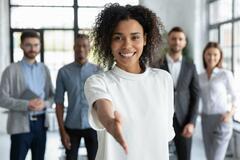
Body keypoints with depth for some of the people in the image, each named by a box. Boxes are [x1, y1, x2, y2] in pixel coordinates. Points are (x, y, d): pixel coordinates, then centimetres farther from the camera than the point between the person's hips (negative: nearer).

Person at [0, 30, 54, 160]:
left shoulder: (44, 69, 10)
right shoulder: (11, 70, -4)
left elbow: (51, 95, 11)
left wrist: (44, 103, -12)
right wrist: (26, 105, -21)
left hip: (41, 123, 4)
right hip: (21, 124, -4)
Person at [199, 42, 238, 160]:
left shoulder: (226, 74, -7)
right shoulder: (200, 77, 8)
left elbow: (235, 98, -1)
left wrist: (230, 114, -18)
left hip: (222, 120, -5)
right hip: (206, 120, 6)